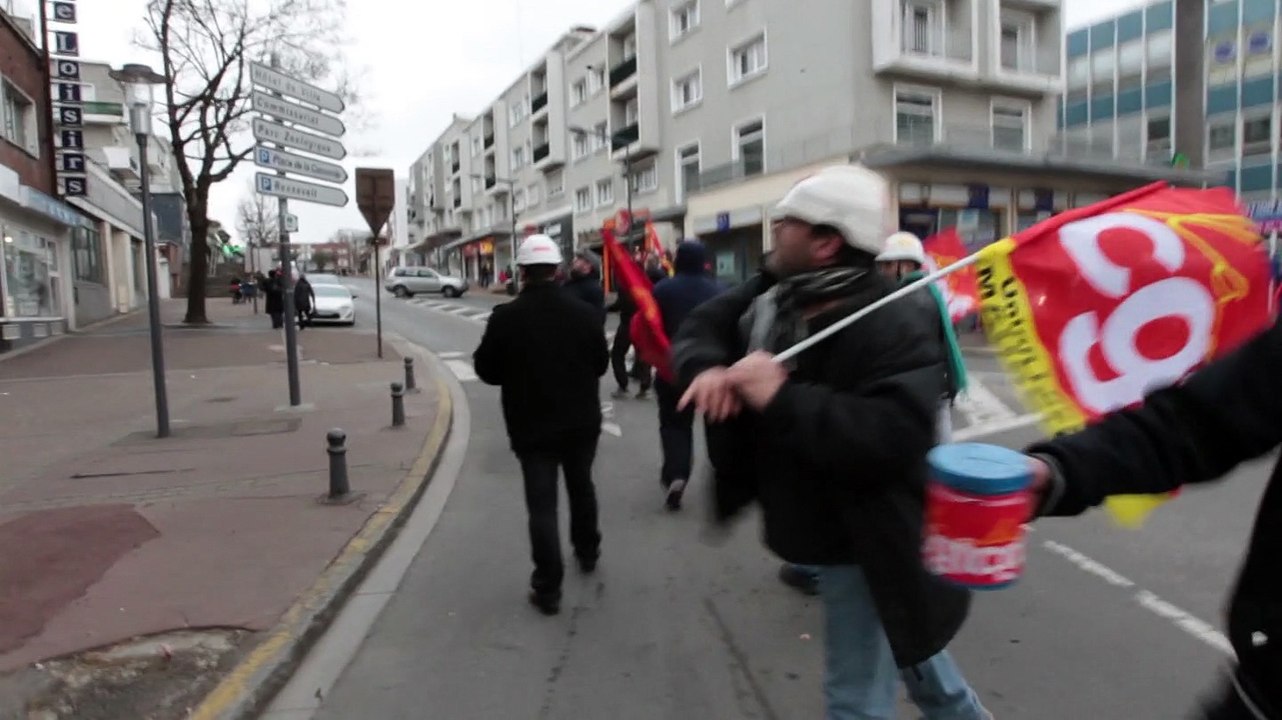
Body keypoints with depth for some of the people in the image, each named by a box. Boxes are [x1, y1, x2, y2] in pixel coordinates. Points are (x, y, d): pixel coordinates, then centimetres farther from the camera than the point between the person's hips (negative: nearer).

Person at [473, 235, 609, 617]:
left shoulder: (506, 317, -13)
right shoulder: (584, 312, -6)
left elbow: (487, 371, -5)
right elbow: (601, 363, 4)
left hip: (532, 426, -3)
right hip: (581, 422, 3)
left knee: (541, 504, 1)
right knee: (581, 487, 24)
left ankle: (548, 588, 2)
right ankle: (587, 552, 42)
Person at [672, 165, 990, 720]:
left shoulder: (894, 330, -28)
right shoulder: (770, 297, -4)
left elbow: (894, 437, -39)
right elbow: (702, 326, -3)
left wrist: (782, 399, -43)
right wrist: (707, 367, -26)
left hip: (864, 545, -8)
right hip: (822, 529, 8)